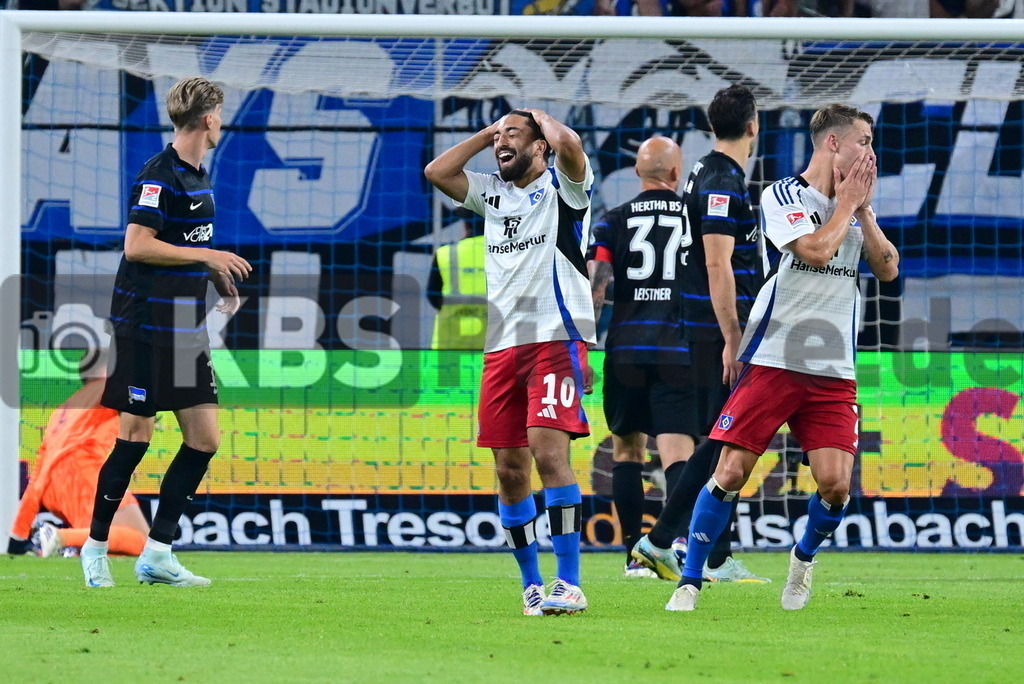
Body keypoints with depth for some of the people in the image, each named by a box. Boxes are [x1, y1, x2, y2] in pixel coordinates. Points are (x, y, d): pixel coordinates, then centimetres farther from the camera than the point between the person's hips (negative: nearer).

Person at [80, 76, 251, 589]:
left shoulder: (197, 175, 15)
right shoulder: (160, 174, -14)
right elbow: (137, 244, -21)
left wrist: (223, 281, 14)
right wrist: (206, 256, -17)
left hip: (186, 326, 9)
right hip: (146, 327, -9)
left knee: (204, 438, 3)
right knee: (134, 436, -4)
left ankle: (157, 552, 8)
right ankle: (95, 546, 10)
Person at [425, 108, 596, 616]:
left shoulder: (562, 186, 1)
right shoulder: (493, 193, 20)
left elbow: (568, 143, -19)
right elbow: (436, 172, 15)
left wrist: (541, 118, 2)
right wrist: (488, 133, 15)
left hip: (556, 339, -7)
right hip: (502, 345, 7)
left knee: (547, 450, -19)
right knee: (509, 469, 3)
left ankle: (569, 584, -20)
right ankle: (531, 585, 12)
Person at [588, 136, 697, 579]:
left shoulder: (613, 222, 5)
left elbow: (593, 290, -4)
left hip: (626, 348, 1)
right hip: (680, 350, -1)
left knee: (627, 448, 14)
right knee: (677, 451, -7)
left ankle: (635, 555, 14)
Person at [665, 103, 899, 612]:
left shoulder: (856, 206, 14)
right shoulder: (783, 196, -4)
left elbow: (888, 269, 6)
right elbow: (816, 249, -18)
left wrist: (863, 210, 0)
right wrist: (847, 204, -5)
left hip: (833, 370, 4)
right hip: (772, 360, -4)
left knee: (835, 484, -9)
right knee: (731, 473, -9)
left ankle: (804, 558, 22)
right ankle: (689, 583, 3)